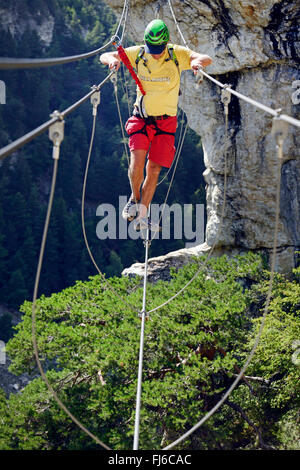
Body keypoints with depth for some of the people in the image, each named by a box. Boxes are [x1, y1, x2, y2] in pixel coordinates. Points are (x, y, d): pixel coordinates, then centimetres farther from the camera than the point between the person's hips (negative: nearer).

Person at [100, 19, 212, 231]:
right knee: (137, 162, -18)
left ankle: (143, 216, 11)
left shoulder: (177, 54, -10)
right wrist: (113, 59, -28)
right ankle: (135, 198, 10)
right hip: (141, 118, 0)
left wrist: (198, 62, -44)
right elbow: (105, 56, -4)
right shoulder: (137, 54, -6)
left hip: (166, 121, 0)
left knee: (154, 170, -2)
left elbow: (207, 59, -19)